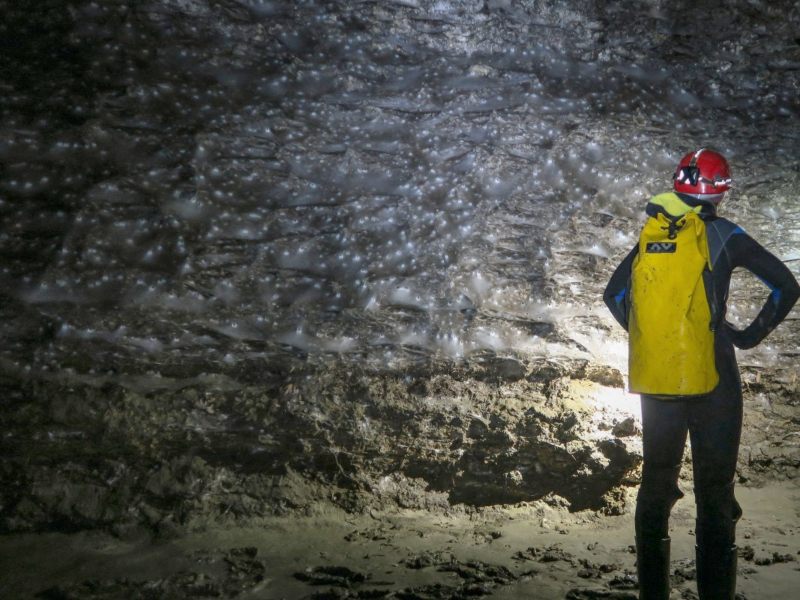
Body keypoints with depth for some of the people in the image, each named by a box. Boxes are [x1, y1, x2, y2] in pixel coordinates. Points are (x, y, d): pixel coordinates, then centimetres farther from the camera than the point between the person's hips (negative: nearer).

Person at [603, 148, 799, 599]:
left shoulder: (651, 234, 5)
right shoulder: (724, 234, -6)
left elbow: (614, 294, 13)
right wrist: (751, 335, 4)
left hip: (656, 382, 4)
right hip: (711, 380, -4)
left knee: (657, 482, 16)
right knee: (714, 492, 5)